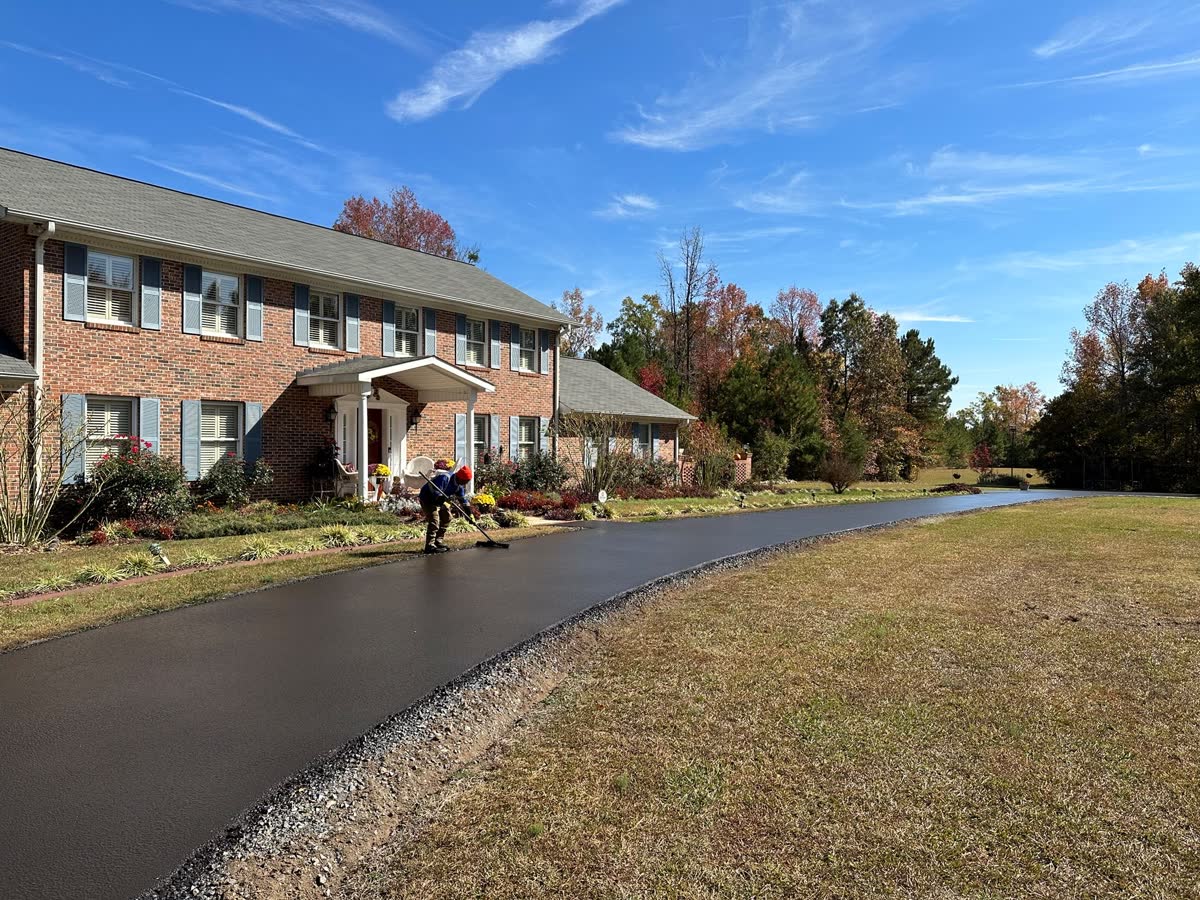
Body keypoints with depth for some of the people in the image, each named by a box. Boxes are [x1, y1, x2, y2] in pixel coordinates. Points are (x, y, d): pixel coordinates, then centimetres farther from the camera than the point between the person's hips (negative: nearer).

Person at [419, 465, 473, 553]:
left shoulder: (459, 486, -2)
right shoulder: (444, 478, -30)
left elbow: (463, 500, 4)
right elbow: (436, 493, -35)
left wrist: (469, 514, 0)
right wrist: (444, 501, -50)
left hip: (441, 500, 10)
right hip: (428, 499, -10)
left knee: (446, 518, 9)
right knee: (434, 521, -20)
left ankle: (439, 542, 16)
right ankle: (430, 546, -19)